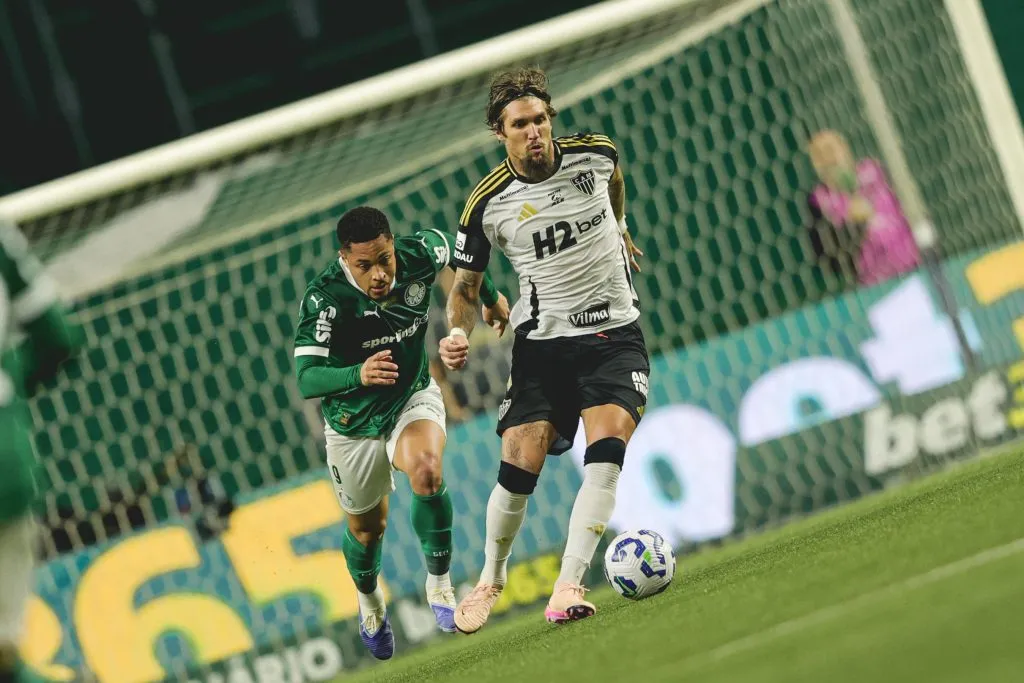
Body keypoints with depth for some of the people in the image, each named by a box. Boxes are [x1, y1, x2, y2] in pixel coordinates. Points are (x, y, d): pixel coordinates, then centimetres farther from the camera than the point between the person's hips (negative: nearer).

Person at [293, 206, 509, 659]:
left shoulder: (419, 256, -22)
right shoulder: (325, 298, -31)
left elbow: (451, 247, 4)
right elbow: (306, 379, -37)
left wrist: (491, 296, 19)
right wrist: (358, 374, -56)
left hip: (414, 398, 1)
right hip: (354, 421, -1)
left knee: (427, 470, -31)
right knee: (367, 525, 16)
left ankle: (439, 584, -14)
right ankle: (369, 602, 49)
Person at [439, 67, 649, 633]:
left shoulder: (594, 153, -6)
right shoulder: (487, 204, -10)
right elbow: (465, 285, 3)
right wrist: (459, 333, -16)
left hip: (615, 335, 1)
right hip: (542, 342, -1)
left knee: (606, 452, -21)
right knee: (519, 467, -10)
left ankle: (567, 588, -23)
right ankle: (490, 579, 17)